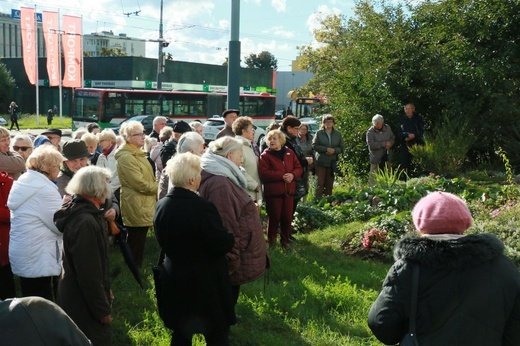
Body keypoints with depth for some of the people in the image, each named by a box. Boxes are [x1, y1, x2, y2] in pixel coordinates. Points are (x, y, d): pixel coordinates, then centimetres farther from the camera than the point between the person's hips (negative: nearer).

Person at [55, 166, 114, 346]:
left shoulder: (80, 212, 5)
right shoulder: (85, 222, -28)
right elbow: (89, 273, -26)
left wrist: (104, 291, 20)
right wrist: (102, 309, -18)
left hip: (76, 296, 10)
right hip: (84, 302, -10)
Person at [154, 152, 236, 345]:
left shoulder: (161, 206, -4)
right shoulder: (202, 207, -26)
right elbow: (223, 245, -21)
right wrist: (231, 238, -1)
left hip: (175, 279, 6)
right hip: (206, 282, -6)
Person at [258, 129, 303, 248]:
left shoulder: (290, 153, 11)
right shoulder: (265, 155, -3)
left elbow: (299, 168, 11)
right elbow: (263, 173, -15)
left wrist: (292, 175, -12)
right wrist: (282, 175, -20)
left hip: (289, 191, 4)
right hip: (273, 192, -4)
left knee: (287, 218, 8)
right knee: (274, 218, 0)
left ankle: (285, 242, 23)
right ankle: (271, 243, 15)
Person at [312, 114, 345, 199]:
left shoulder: (338, 134, 8)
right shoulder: (319, 133, 0)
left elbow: (342, 148, 8)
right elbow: (314, 145, -6)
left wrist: (334, 150, -12)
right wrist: (326, 149, -15)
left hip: (332, 163, 3)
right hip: (320, 162, -3)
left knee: (329, 184, 7)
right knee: (320, 183, -6)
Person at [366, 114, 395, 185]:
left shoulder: (387, 128, 7)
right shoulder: (370, 131, -10)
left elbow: (393, 138, 15)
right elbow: (371, 145, -19)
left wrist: (389, 144, -8)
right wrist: (384, 144, -17)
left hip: (387, 156, 5)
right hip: (376, 157, -5)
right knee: (373, 176, -4)